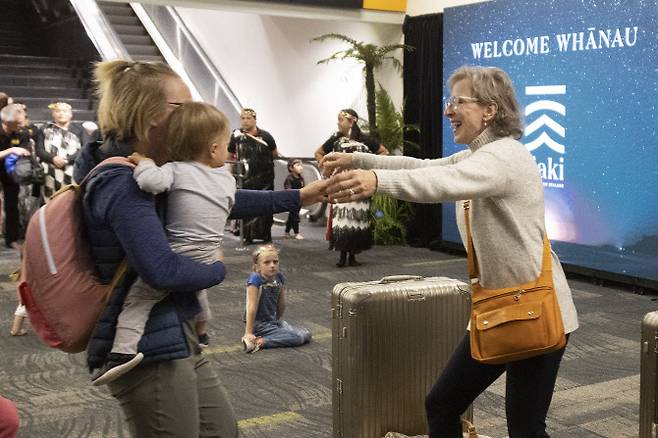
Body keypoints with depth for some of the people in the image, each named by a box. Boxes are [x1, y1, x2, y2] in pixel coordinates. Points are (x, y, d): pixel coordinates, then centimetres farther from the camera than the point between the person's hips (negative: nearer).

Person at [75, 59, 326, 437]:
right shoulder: (123, 184, -21)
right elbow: (161, 269, -30)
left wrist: (297, 198, 15)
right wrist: (217, 270, -11)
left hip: (174, 339, 10)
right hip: (148, 348, -10)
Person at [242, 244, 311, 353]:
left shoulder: (279, 277, -3)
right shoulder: (255, 279, -21)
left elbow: (282, 305, 7)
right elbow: (252, 307, -23)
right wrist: (248, 333, -22)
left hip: (274, 320, 8)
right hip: (258, 324, -8)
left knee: (306, 334, 1)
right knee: (297, 337, -15)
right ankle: (259, 341, -14)